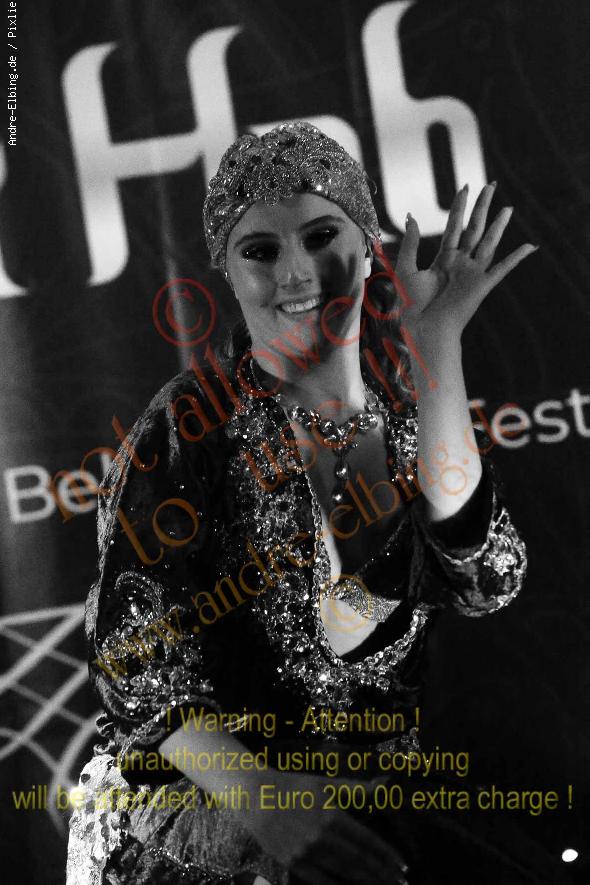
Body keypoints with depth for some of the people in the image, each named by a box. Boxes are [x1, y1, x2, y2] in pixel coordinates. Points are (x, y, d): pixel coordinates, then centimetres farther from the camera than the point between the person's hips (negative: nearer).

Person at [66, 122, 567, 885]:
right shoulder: (188, 427, -8)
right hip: (193, 791, -4)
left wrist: (434, 349, -15)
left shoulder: (415, 410, 3)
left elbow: (485, 580, -13)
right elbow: (134, 656, -12)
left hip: (375, 795, 4)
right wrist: (261, 795, -27)